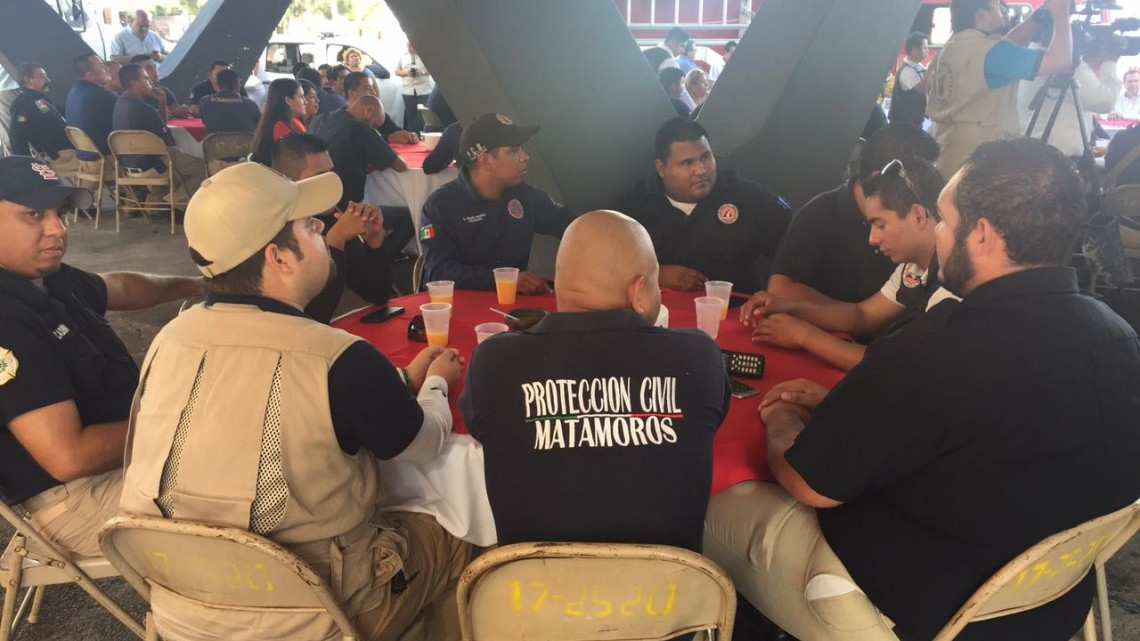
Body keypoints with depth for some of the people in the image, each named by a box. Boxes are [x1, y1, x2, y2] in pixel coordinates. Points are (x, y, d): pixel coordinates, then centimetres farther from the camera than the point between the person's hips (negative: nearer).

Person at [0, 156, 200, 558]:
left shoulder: (50, 279, 1)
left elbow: (118, 287, 25)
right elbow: (70, 456, -32)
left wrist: (198, 285, 33)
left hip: (121, 446, 10)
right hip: (77, 497, -10)